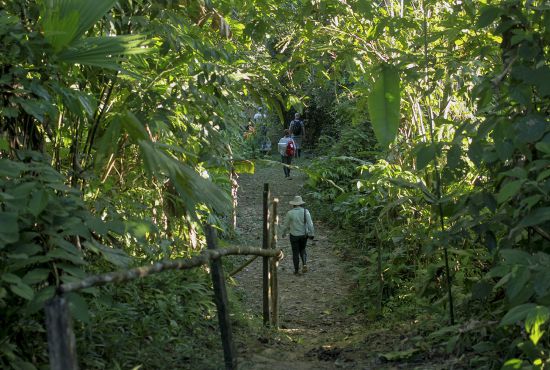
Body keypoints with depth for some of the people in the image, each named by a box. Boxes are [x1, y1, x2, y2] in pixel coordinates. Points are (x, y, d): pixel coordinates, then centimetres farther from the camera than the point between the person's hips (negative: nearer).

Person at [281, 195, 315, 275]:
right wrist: (311, 234, 0)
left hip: (294, 235, -2)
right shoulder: (306, 212, -11)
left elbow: (286, 225, -3)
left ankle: (297, 270, 16)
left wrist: (284, 233, 15)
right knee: (302, 250, 23)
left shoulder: (290, 213, -13)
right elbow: (310, 224, -10)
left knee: (295, 252, 11)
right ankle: (304, 264, 3)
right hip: (304, 235, 2)